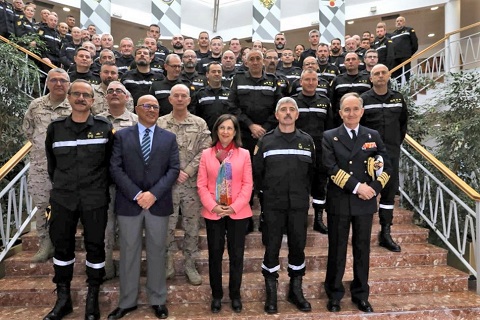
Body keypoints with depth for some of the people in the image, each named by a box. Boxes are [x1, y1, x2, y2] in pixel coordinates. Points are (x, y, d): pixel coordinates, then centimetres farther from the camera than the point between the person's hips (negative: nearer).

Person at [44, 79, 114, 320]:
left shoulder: (105, 127, -4)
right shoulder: (55, 128, 3)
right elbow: (51, 163, 15)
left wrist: (100, 186, 8)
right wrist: (60, 186, 17)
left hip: (95, 199, -2)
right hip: (62, 199, 2)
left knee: (95, 246, 8)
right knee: (62, 246, 12)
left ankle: (92, 298, 26)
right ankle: (63, 298, 30)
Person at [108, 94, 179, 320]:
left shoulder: (169, 138, 7)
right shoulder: (122, 136, 5)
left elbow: (173, 169, -2)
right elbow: (115, 168, -4)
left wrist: (153, 194, -14)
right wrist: (136, 194, -14)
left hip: (159, 204, 1)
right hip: (129, 203, 0)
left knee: (157, 252, 10)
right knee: (129, 253, 10)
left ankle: (157, 300, 26)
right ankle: (127, 302, 26)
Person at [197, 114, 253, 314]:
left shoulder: (244, 154, 1)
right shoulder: (206, 154, 3)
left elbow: (247, 185, -3)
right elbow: (201, 185, -1)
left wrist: (235, 207, -12)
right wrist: (213, 206, -12)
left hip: (238, 213, 0)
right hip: (213, 213, 1)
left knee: (236, 255, 9)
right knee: (215, 254, 11)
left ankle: (235, 295, 27)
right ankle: (216, 295, 28)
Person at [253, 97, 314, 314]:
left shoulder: (307, 141, 4)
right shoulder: (265, 141, -1)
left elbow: (312, 171, 10)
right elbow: (256, 172, 4)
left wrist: (306, 192, 8)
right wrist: (266, 192, 6)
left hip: (299, 205, 2)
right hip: (273, 205, -1)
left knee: (298, 246, 11)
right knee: (272, 248, 5)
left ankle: (296, 290, 28)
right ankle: (271, 293, 21)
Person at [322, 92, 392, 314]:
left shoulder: (373, 136, 7)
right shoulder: (330, 137, -1)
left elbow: (386, 167, 5)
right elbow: (331, 169, -11)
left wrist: (373, 189, -10)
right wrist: (357, 187, -17)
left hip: (365, 202, 2)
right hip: (338, 202, -2)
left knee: (362, 249, 13)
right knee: (337, 249, 9)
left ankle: (360, 295, 30)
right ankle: (334, 294, 26)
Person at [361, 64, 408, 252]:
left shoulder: (398, 98, 9)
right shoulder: (364, 99, -4)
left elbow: (403, 122, 20)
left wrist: (398, 141, 13)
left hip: (392, 153, 4)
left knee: (390, 191, 7)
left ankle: (385, 233, 18)